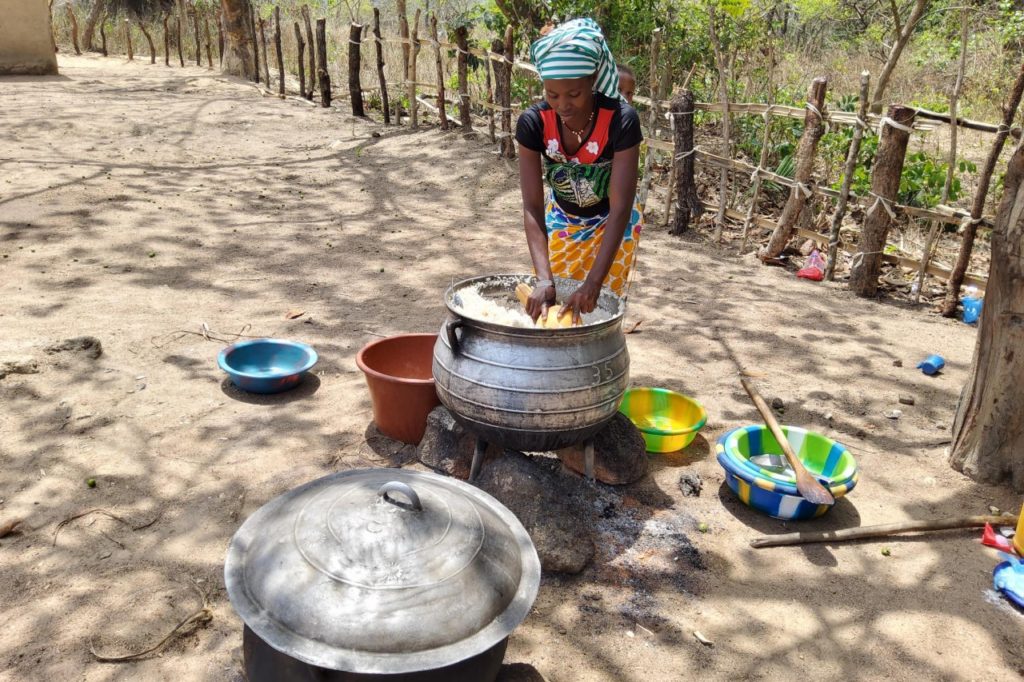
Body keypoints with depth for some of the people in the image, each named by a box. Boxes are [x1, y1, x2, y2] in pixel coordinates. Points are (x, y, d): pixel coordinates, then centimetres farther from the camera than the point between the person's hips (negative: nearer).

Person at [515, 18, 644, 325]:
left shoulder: (621, 121, -31)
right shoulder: (533, 123, -25)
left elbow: (620, 209, -33)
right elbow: (532, 207, -26)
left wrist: (593, 283, -42)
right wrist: (544, 279, -39)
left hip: (611, 224, -2)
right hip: (561, 221, 3)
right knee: (546, 306, 6)